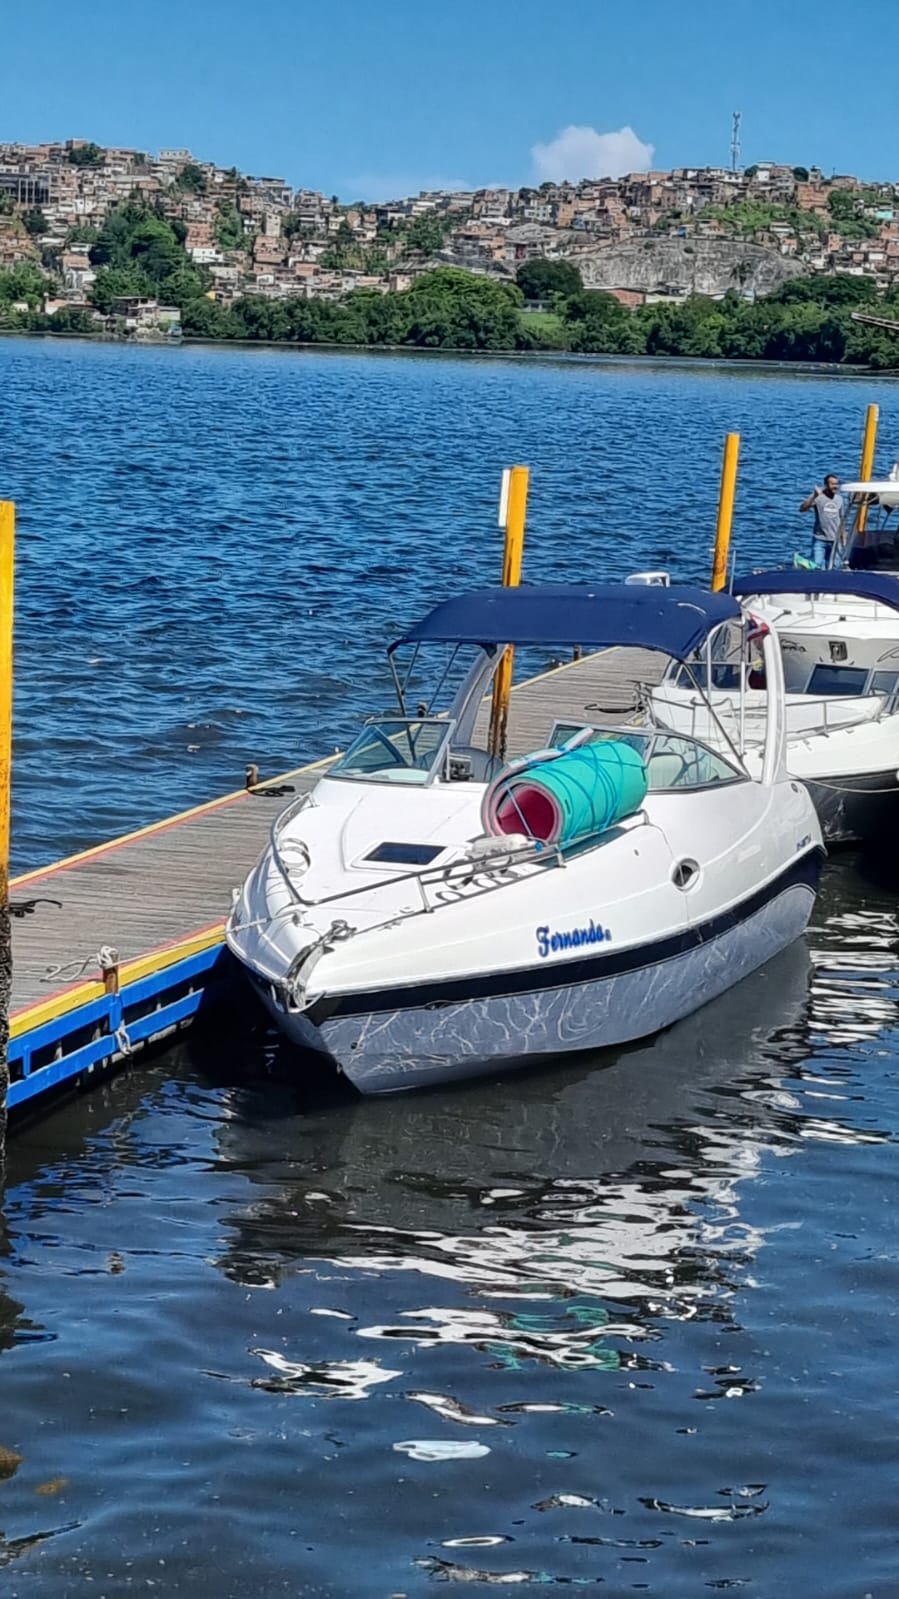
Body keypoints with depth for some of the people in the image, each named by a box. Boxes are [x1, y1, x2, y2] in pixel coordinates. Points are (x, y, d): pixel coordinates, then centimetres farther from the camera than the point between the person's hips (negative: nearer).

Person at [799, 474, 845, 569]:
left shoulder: (839, 499, 8)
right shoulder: (818, 497, -7)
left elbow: (841, 519, 16)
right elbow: (802, 508, -21)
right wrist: (814, 496, -33)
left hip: (834, 540, 4)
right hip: (820, 539, -4)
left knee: (830, 567, 6)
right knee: (817, 565, -11)